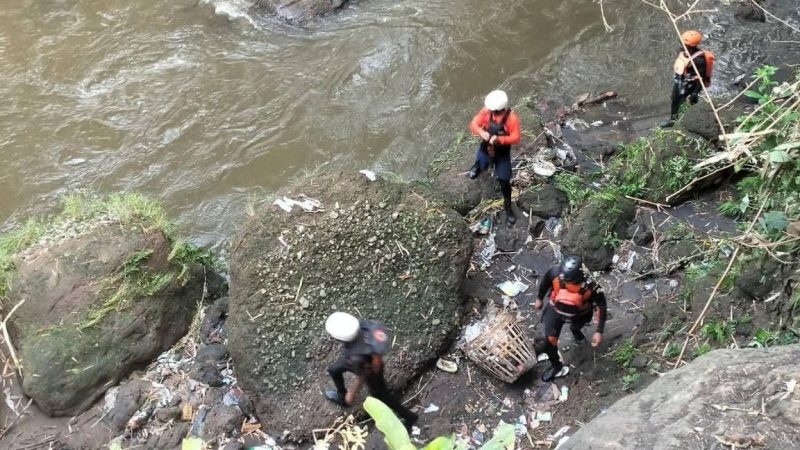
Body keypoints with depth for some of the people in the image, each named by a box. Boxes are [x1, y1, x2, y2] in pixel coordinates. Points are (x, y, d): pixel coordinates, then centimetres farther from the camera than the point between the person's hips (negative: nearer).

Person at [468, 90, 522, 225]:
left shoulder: (512, 118, -30)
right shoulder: (486, 111, -21)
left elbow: (515, 138, -29)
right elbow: (473, 124, -17)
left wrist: (499, 139, -44)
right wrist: (481, 132, -38)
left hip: (503, 154, -3)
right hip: (485, 148, 3)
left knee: (504, 181, 2)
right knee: (479, 167, 31)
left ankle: (508, 207, 22)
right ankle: (477, 166, 71)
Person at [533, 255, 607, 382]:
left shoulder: (590, 287, -41)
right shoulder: (555, 274, -37)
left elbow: (601, 306, -25)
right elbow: (546, 280, -12)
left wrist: (599, 332, -24)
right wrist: (539, 298, 4)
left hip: (579, 313, 0)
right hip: (556, 309, 0)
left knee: (576, 327, 33)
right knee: (550, 340, -6)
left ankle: (575, 329, 72)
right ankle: (556, 367, 20)